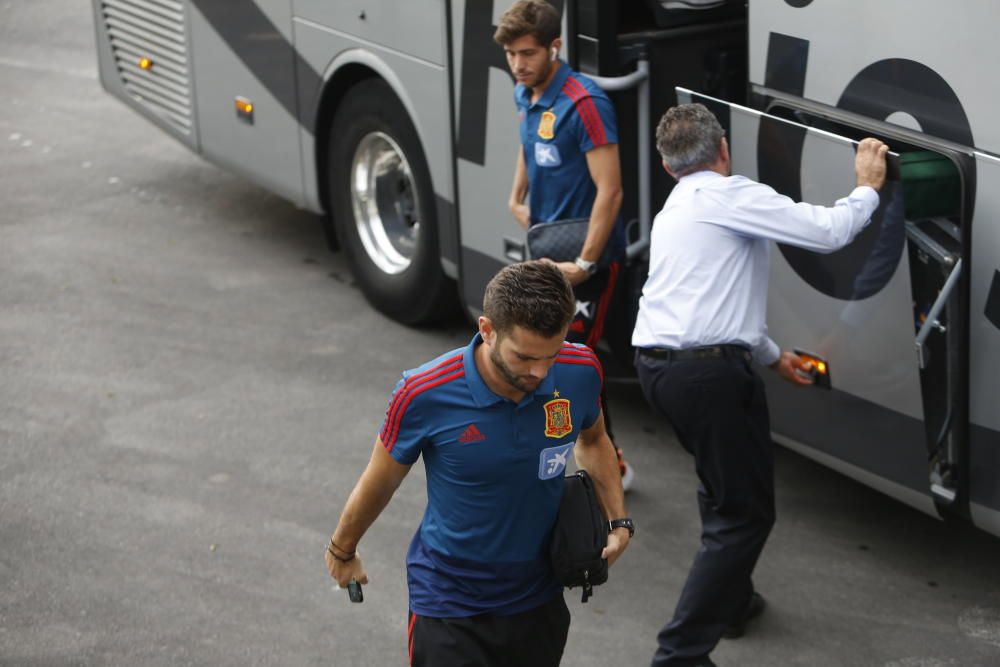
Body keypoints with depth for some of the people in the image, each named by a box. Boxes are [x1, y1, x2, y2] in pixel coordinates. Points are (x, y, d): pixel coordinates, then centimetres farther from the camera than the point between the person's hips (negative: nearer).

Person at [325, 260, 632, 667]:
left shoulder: (580, 371, -15)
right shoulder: (424, 395, -25)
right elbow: (378, 484, -5)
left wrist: (618, 521, -1)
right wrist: (342, 551, 11)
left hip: (539, 598, 4)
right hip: (450, 603, -3)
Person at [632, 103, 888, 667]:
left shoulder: (677, 209, 22)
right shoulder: (729, 196, -8)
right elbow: (828, 231, -14)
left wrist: (772, 354, 40)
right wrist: (868, 187, 5)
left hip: (658, 362, 10)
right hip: (709, 372, -10)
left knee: (724, 483, 30)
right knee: (745, 512, -3)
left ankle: (731, 599, 44)